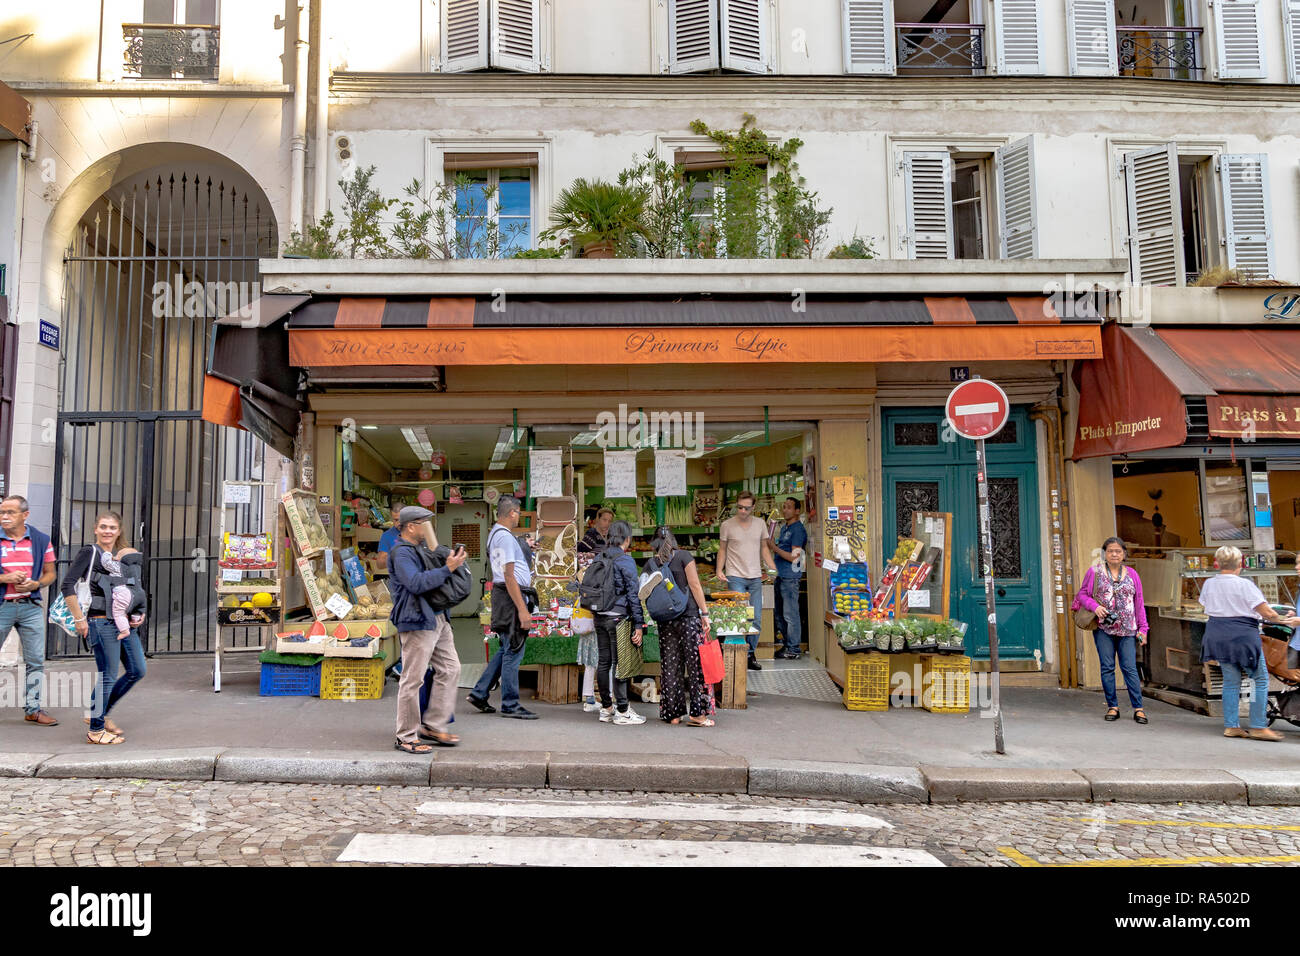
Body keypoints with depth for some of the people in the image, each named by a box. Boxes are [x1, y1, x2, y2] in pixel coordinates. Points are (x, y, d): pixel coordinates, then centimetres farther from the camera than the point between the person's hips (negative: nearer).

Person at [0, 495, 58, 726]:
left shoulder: (41, 540, 5)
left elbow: (50, 574, 10)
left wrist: (35, 584, -9)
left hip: (31, 606, 2)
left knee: (36, 661, 4)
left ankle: (32, 709, 13)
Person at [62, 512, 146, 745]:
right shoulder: (89, 553, -4)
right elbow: (67, 586, -11)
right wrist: (79, 619, -14)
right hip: (101, 622, -7)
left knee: (137, 671, 9)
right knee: (108, 676, -3)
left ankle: (100, 713, 26)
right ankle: (95, 730, 11)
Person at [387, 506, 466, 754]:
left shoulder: (419, 549, 19)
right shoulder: (401, 553, -12)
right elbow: (416, 583, -25)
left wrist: (451, 561, 16)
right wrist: (448, 568, -23)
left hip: (438, 619, 10)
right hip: (416, 623, -10)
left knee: (450, 669, 10)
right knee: (412, 680, -3)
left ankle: (433, 726, 19)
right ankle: (406, 737, 7)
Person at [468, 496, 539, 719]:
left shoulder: (495, 533, 17)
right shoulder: (505, 537, -16)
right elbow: (509, 577, -21)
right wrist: (522, 610, -22)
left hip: (502, 594, 11)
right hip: (512, 597, -11)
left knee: (508, 649, 17)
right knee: (513, 651, -3)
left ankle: (479, 693, 22)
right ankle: (510, 705, 5)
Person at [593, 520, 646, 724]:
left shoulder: (600, 558, 10)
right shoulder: (625, 560, -10)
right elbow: (633, 593, -12)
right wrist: (638, 624, -11)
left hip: (600, 616, 7)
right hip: (618, 617, -7)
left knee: (603, 662, 10)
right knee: (619, 663, -2)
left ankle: (606, 708, 19)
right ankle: (622, 711, 3)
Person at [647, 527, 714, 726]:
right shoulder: (684, 557, -3)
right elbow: (695, 585, -7)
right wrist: (704, 613, -4)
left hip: (665, 620, 4)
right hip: (689, 616, -4)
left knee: (670, 666, 9)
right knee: (695, 664, 1)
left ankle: (673, 713, 13)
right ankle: (697, 713, 1)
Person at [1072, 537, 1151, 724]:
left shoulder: (1132, 574, 9)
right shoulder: (1095, 572, 3)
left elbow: (1139, 603, 12)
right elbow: (1082, 594, 6)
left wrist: (1142, 628, 7)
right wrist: (1095, 606, -13)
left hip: (1127, 630, 1)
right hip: (1103, 628, -1)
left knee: (1130, 668, -2)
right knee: (1107, 667, 3)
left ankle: (1138, 708, 4)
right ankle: (1112, 706, 11)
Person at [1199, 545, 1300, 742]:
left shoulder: (1209, 584, 4)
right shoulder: (1244, 585, -12)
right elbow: (1266, 612, -10)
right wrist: (1284, 620, 7)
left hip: (1217, 636, 5)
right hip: (1243, 636, -5)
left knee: (1231, 681, 12)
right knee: (1261, 680, 6)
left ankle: (1231, 726, 10)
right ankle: (1258, 727, 4)